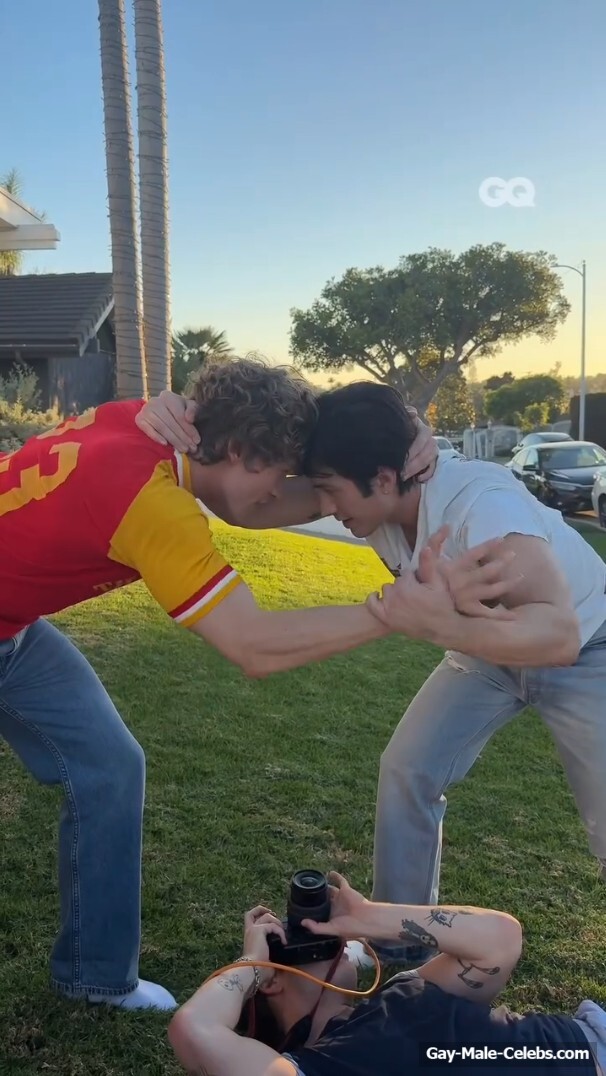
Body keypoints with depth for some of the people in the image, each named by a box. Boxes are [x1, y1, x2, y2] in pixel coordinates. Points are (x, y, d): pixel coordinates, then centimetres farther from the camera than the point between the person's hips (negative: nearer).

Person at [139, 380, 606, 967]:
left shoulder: (481, 506, -40)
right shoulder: (364, 490, -20)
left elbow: (558, 633, -49)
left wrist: (443, 626, -64)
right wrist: (181, 424, -41)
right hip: (488, 645, 6)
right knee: (408, 772, -3)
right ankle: (400, 940, 17)